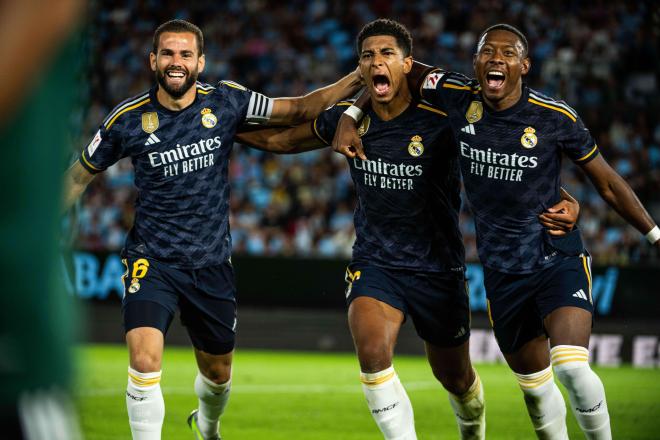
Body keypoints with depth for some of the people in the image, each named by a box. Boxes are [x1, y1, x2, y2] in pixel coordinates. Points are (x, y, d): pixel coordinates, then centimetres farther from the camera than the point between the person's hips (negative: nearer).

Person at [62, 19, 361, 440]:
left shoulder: (226, 101, -5)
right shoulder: (128, 119, -7)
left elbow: (299, 109, 3)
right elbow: (82, 173, 7)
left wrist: (356, 80, -7)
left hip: (212, 263, 2)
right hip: (153, 260, -2)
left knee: (218, 373, 17)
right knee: (145, 360, -25)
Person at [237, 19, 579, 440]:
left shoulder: (442, 122, -15)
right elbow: (283, 139, 13)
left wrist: (561, 202, -26)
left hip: (437, 267, -1)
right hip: (374, 261, 2)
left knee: (456, 378, 14)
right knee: (373, 351, -27)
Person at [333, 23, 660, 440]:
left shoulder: (556, 117, -13)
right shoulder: (457, 97, -8)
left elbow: (608, 183, -2)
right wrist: (350, 118, -1)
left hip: (559, 259, -3)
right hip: (502, 271, 4)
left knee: (572, 369, -23)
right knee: (534, 382, 13)